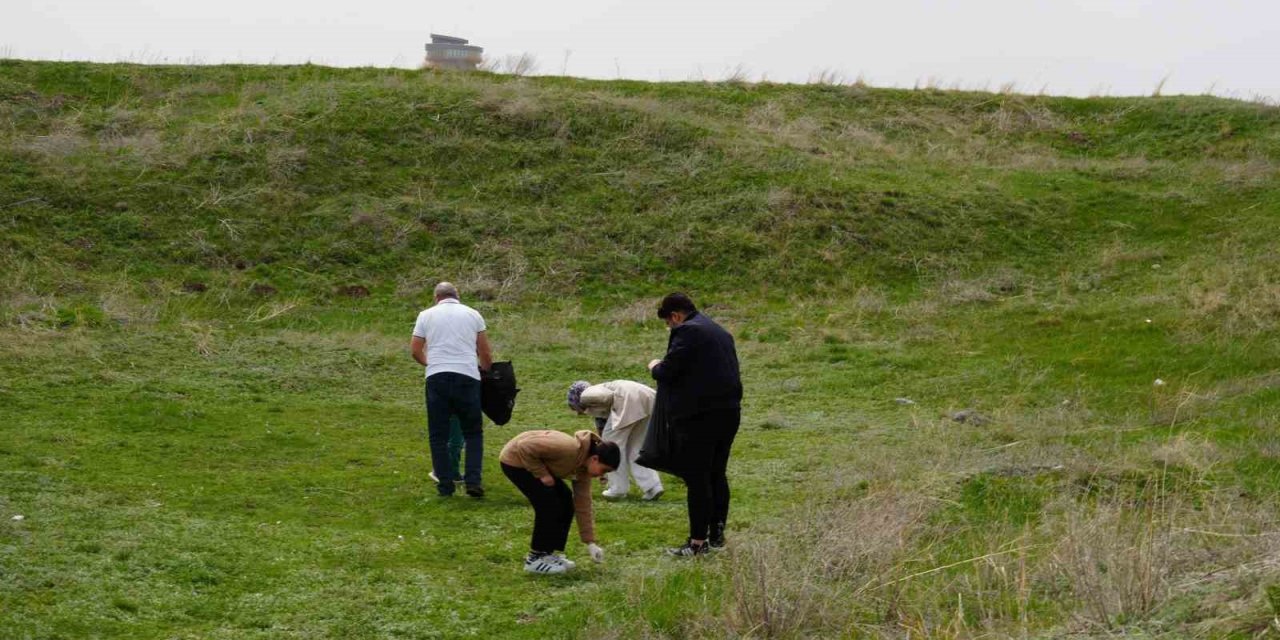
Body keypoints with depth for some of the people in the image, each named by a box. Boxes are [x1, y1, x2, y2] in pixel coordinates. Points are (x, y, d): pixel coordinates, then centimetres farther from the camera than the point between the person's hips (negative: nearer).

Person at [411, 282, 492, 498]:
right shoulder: (472, 314, 12)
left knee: (438, 435, 7)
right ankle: (473, 481, -4)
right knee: (473, 433, 8)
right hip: (467, 377, 0)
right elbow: (485, 353, 13)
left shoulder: (426, 315, 10)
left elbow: (415, 350, 8)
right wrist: (487, 371, 30)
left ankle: (445, 484, 5)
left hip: (437, 377, 0)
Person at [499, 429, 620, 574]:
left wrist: (590, 543, 2)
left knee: (566, 504, 3)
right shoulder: (571, 449, -32)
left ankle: (550, 554, 13)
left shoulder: (583, 468, -4)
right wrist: (541, 474, -23)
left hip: (537, 462, 9)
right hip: (515, 460, -9)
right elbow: (525, 447, -33)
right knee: (549, 506, -15)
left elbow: (583, 505, 2)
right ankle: (535, 559, -4)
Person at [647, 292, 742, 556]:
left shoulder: (686, 332, -12)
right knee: (717, 475, 16)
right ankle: (717, 534, 21)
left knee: (697, 479, -4)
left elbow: (667, 372, -16)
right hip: (728, 412, 9)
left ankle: (698, 542, -2)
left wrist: (655, 367, 7)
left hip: (698, 416, -9)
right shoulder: (720, 332, 17)